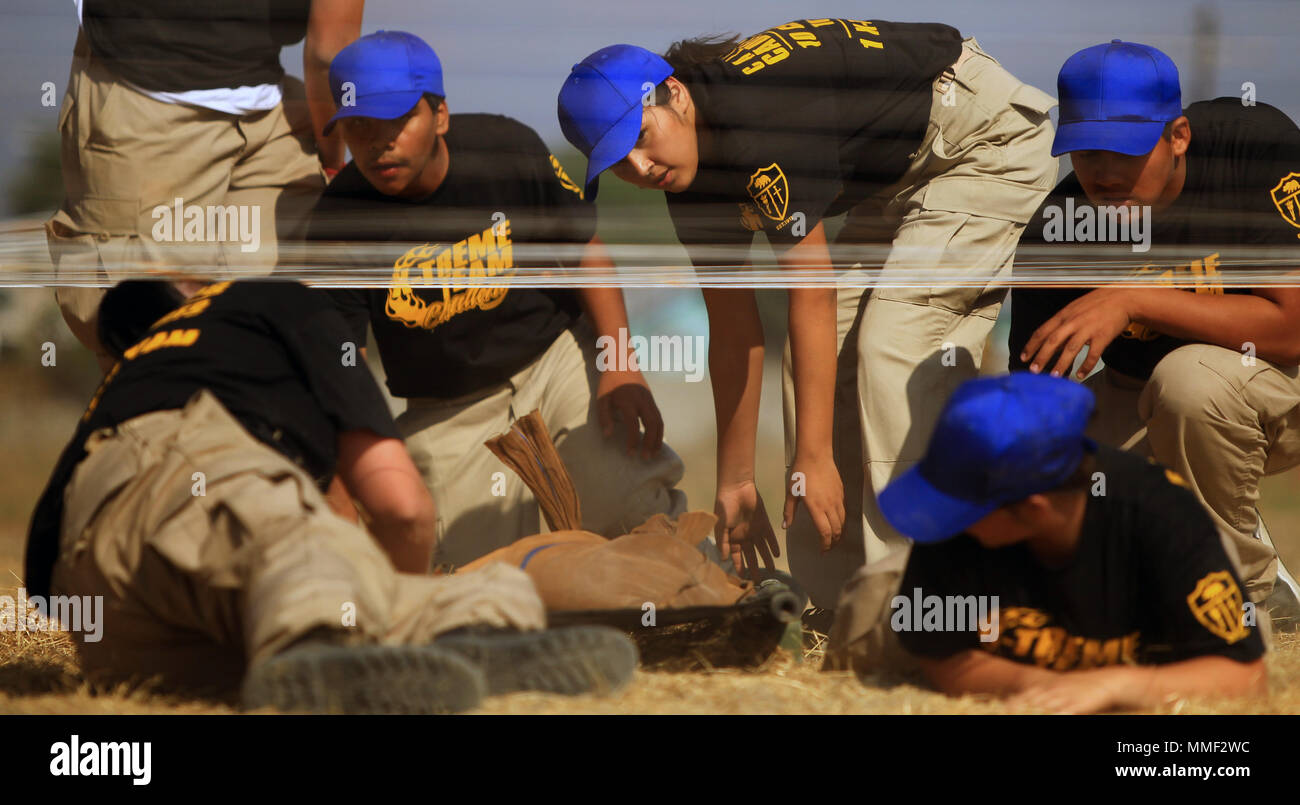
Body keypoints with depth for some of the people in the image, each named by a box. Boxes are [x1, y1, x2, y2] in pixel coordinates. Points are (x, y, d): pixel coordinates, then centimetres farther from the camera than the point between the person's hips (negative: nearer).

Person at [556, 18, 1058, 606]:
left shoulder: (761, 125, -32)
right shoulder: (690, 180, -5)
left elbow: (811, 298, -29)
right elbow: (733, 330, 5)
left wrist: (813, 461, -26)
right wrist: (735, 481, 8)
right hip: (894, 178, 9)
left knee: (895, 347, -20)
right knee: (821, 355, 2)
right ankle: (836, 608, 6)